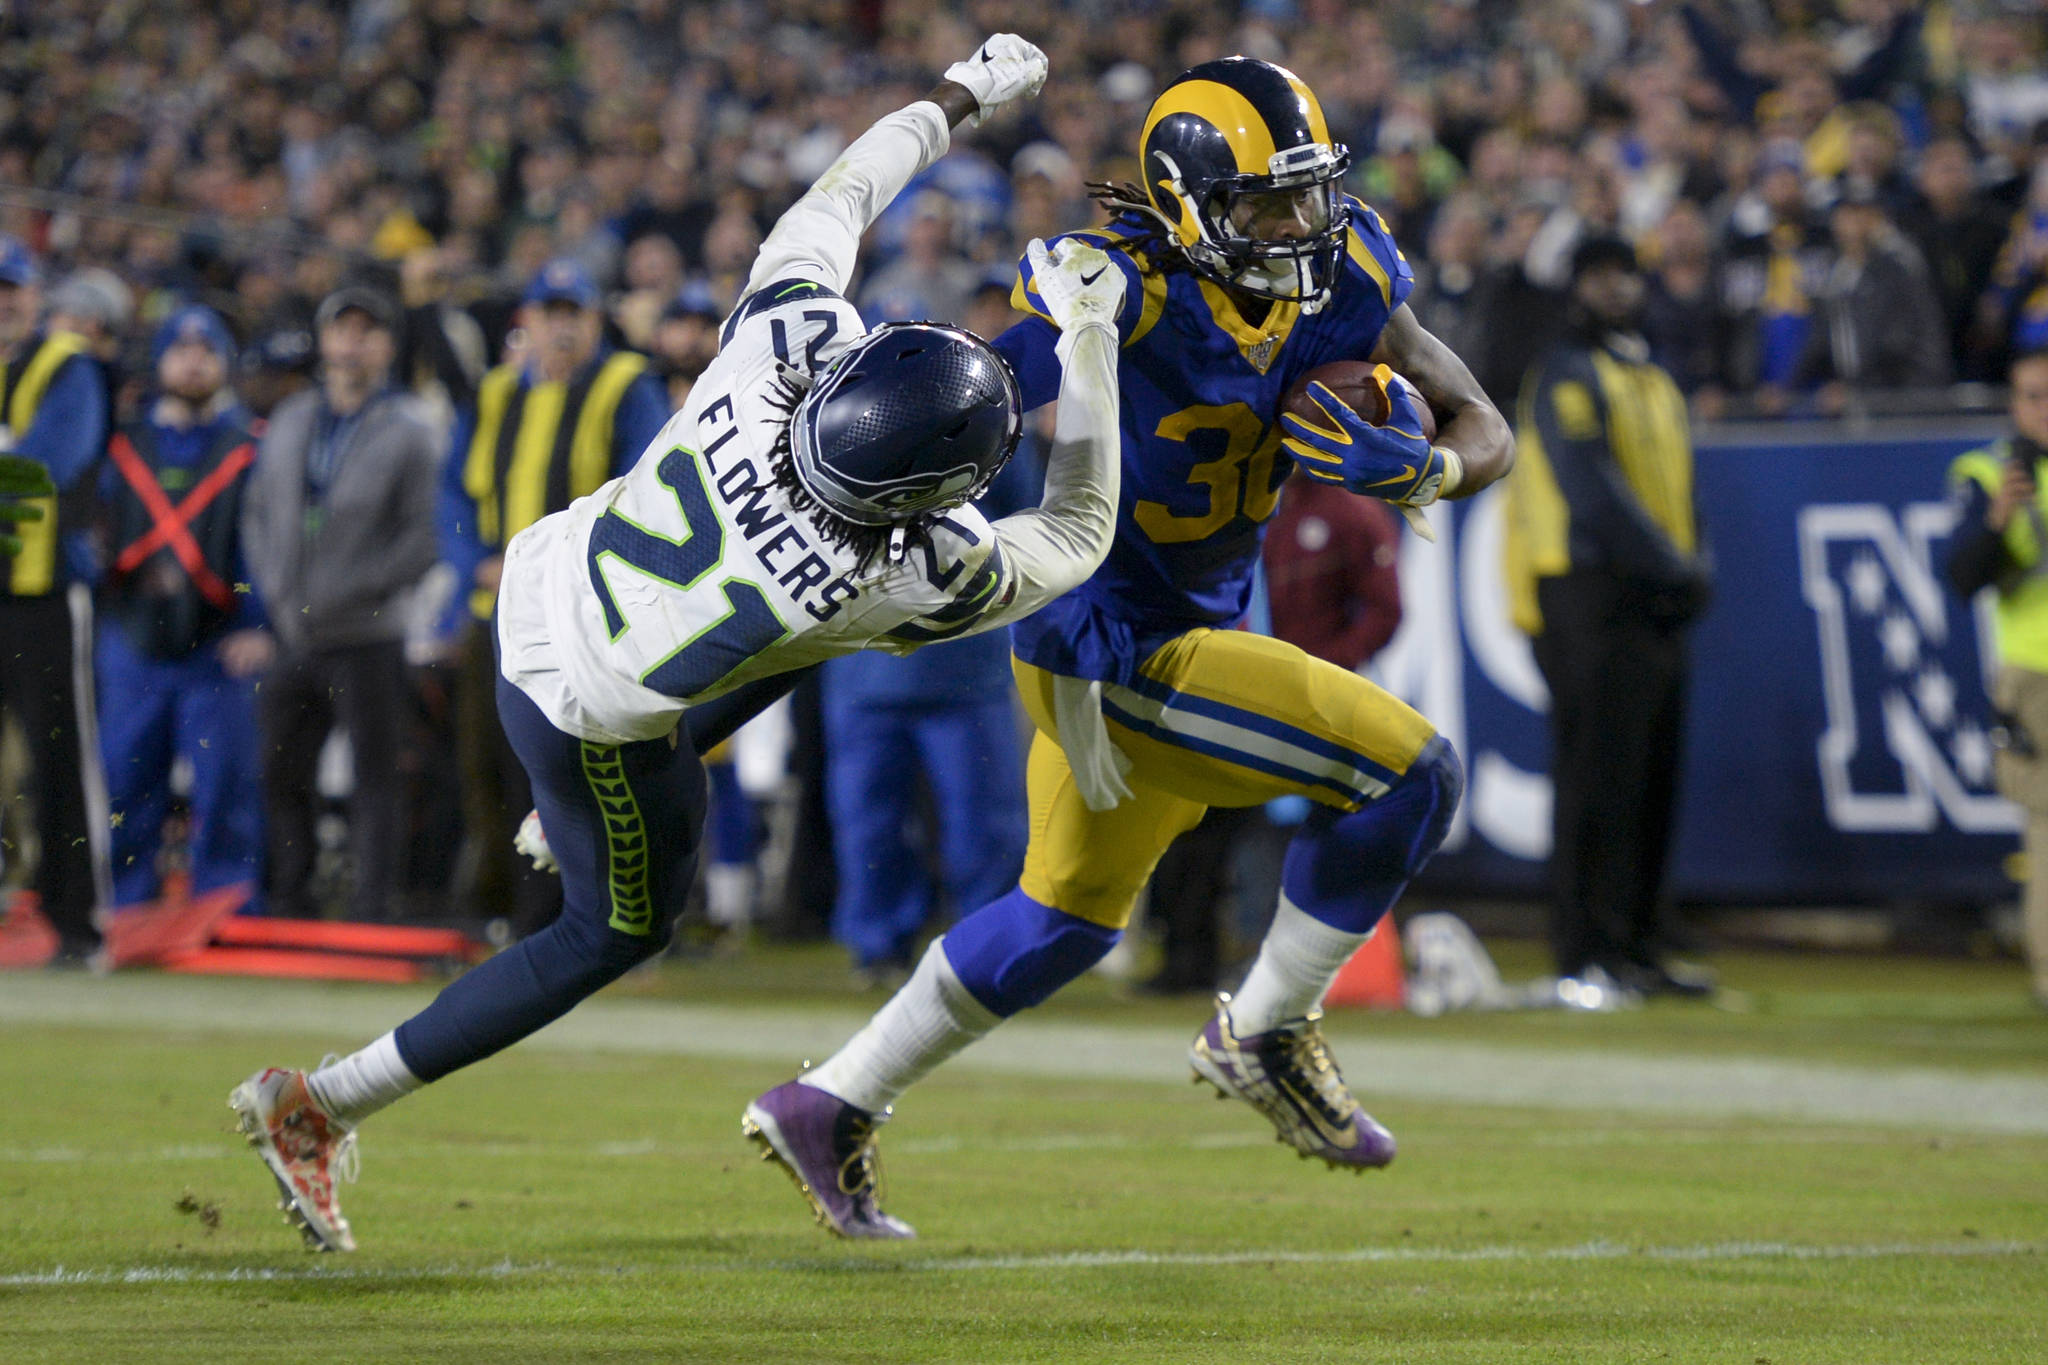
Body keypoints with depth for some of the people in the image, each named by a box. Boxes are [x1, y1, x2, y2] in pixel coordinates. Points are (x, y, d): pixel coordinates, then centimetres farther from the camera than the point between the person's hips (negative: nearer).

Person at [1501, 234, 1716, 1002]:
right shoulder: (1567, 376, -6)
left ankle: (1640, 946, 14)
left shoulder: (1653, 381, 22)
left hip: (1653, 601, 9)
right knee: (1598, 773, -10)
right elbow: (1591, 487, -17)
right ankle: (1586, 950, -10)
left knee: (1653, 775, 9)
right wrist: (1671, 564, -20)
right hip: (1591, 589, -9)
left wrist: (1692, 567, 3)